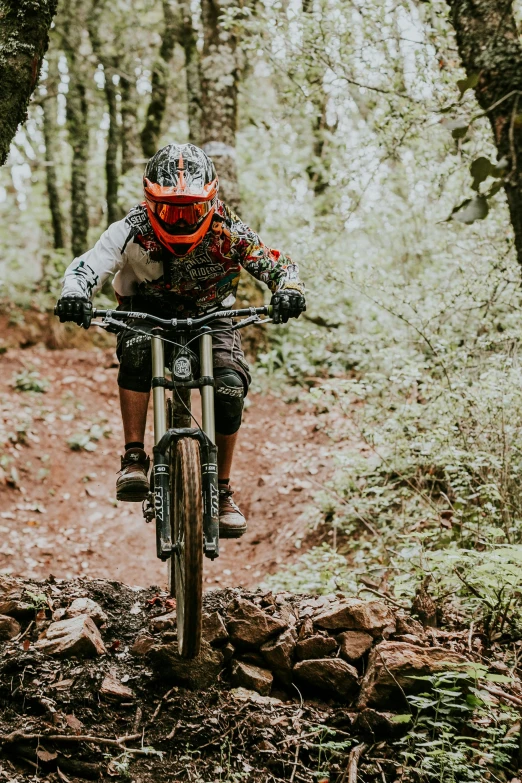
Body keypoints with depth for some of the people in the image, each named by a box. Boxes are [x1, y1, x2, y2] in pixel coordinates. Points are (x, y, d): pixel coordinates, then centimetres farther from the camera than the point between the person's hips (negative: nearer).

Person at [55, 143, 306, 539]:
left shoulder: (227, 231, -23)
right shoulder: (134, 231, -25)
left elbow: (277, 264, -21)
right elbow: (87, 266, -33)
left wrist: (289, 290, -44)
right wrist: (75, 294, -56)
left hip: (209, 316, 1)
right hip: (147, 311, -1)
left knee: (231, 386, -22)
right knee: (136, 349, -36)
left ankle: (222, 491, -5)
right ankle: (134, 458, -29)